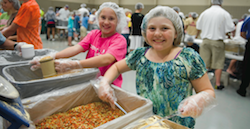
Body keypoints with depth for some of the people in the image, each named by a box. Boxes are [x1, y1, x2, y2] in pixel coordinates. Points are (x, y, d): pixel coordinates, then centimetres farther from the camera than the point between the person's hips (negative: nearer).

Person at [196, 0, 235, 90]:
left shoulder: (205, 12, 3)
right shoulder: (225, 14, -5)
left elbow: (198, 27, 13)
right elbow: (231, 29, -4)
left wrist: (197, 35, 32)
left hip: (206, 41, 3)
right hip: (218, 42, -2)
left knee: (204, 63, 7)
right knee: (218, 63, 6)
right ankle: (217, 83, 11)